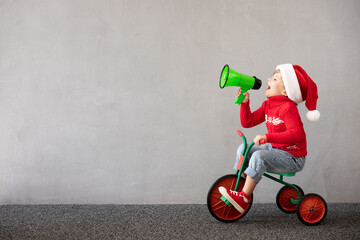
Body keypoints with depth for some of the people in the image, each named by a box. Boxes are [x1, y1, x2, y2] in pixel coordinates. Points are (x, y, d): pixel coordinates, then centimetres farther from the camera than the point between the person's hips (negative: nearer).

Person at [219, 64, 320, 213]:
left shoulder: (288, 108, -21)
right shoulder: (268, 105, 6)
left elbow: (296, 134, -35)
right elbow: (247, 122, 9)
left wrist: (267, 137, -42)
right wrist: (245, 102, -4)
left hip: (292, 157, -9)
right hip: (275, 149, 9)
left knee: (259, 156, -29)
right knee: (243, 149, 6)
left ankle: (243, 198, -22)